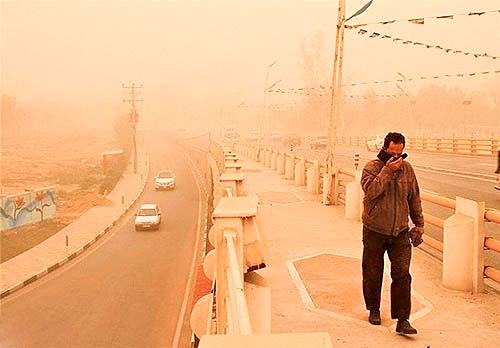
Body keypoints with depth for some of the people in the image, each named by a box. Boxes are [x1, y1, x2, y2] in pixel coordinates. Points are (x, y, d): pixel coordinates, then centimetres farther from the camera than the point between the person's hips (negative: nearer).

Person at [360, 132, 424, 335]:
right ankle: (374, 310, 31)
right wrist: (387, 170, -26)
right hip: (374, 232, -2)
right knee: (373, 274, 8)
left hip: (400, 232, 2)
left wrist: (419, 222, 16)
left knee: (402, 274, -7)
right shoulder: (371, 168, -8)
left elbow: (414, 197, 14)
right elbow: (371, 190, -26)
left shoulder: (407, 169, 4)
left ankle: (402, 320, -3)